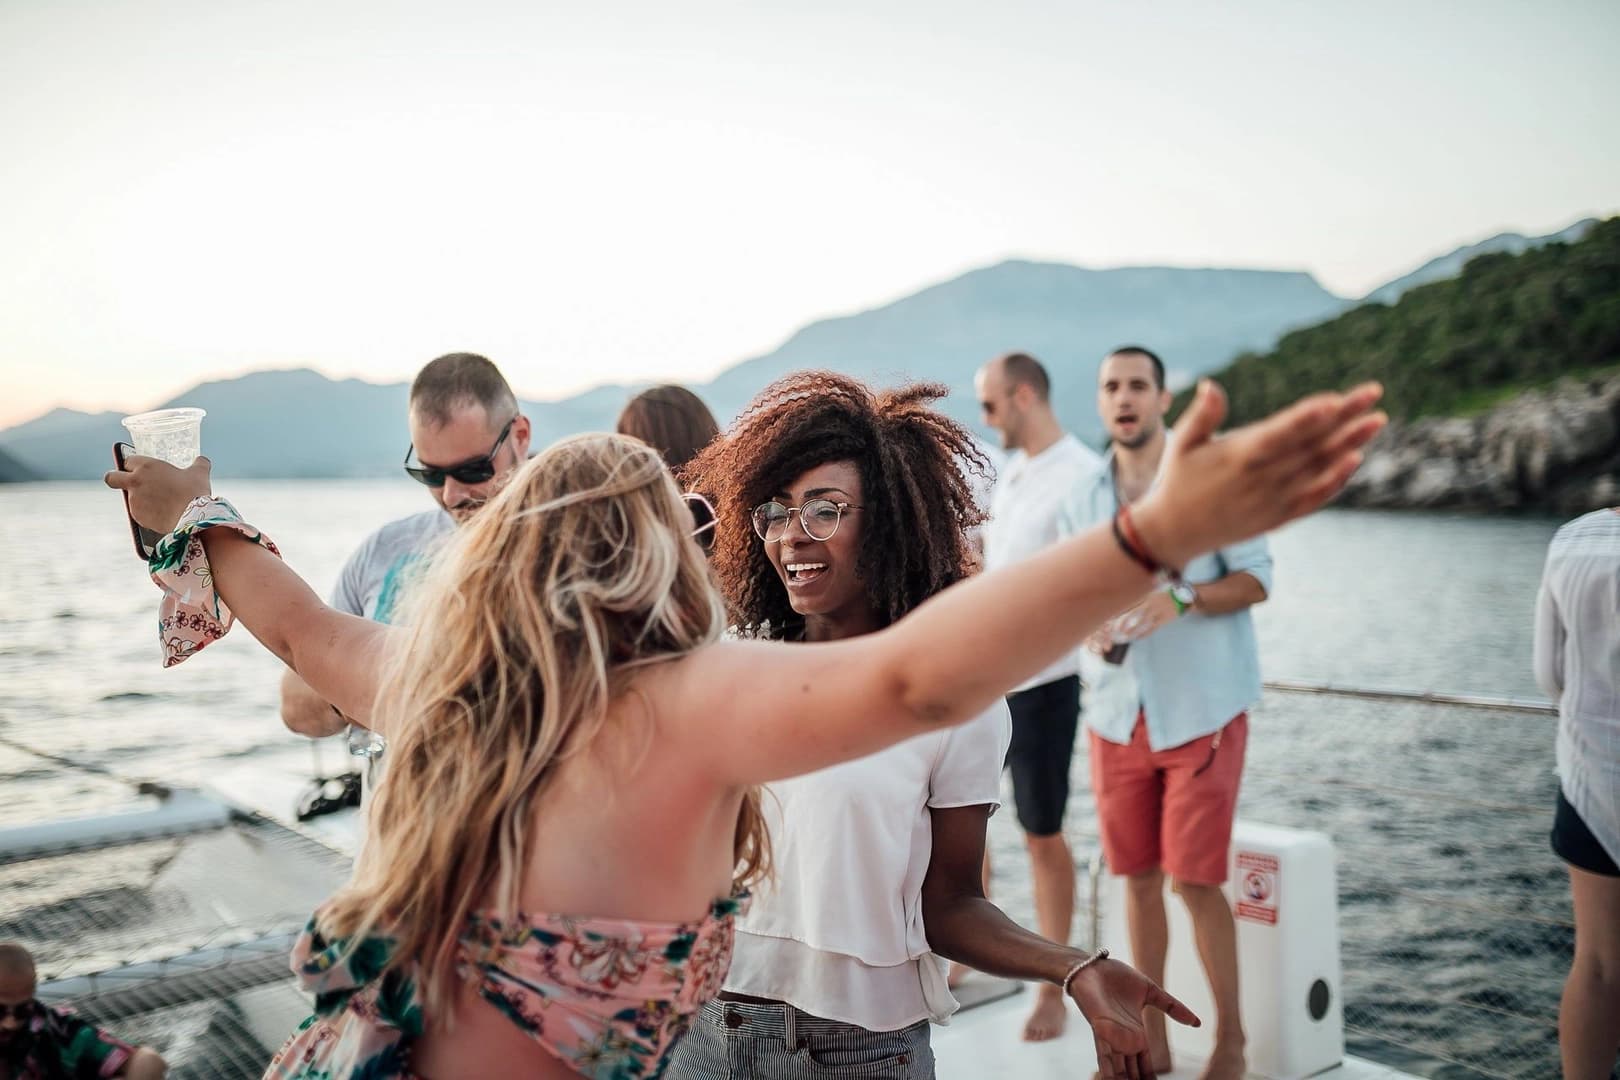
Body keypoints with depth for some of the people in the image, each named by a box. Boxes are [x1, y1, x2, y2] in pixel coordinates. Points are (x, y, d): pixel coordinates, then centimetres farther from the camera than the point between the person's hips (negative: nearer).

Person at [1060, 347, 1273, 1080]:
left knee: (1195, 878, -2)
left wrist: (1179, 599, -23)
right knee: (1138, 877, 10)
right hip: (1116, 710, 4)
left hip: (1201, 708, -4)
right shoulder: (1082, 500, 9)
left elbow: (1256, 578, -6)